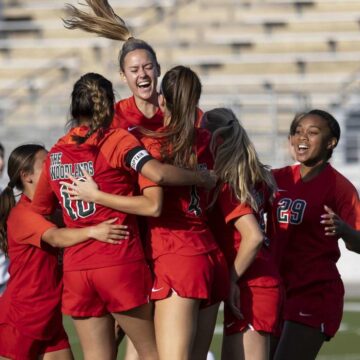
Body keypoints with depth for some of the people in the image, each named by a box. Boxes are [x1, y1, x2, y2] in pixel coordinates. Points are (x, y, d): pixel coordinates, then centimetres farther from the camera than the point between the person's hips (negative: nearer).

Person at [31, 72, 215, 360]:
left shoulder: (55, 154, 10)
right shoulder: (117, 140, -5)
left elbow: (39, 209, 21)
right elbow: (157, 173, -22)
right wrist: (202, 178, -9)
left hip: (75, 270, 5)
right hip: (121, 264, -5)